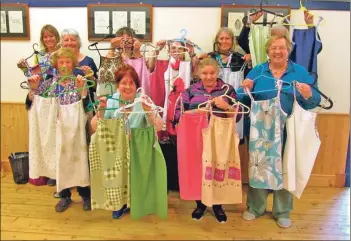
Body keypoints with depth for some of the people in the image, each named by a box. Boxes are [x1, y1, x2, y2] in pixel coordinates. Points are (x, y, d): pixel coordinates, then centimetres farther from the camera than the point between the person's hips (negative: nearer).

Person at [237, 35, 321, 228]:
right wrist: (245, 89, -17)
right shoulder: (257, 71, 5)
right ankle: (255, 207, 28)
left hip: (288, 131, 0)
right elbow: (243, 99, 3)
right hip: (260, 131, 0)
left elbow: (314, 101, -2)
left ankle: (282, 211, 28)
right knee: (258, 166, 8)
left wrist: (308, 94, -23)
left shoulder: (300, 72, 4)